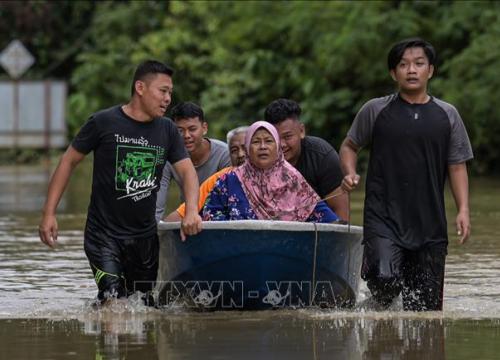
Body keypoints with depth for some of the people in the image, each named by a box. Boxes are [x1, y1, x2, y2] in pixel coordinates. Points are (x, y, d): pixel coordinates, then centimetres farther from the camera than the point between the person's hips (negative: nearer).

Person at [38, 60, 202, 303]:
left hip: (146, 237, 5)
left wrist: (191, 211, -21)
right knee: (114, 302, -20)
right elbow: (69, 162, -1)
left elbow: (187, 171, 0)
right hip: (104, 235, -5)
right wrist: (49, 213, -7)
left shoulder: (167, 130, 6)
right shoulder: (103, 123, -7)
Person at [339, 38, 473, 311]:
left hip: (430, 223, 2)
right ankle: (379, 309, 8)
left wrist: (463, 210, -2)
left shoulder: (447, 115, 9)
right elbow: (349, 146, 16)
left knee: (426, 306, 1)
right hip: (383, 216, -2)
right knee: (385, 279, -23)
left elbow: (457, 166, 10)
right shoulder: (375, 111, 4)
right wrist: (350, 174, -4)